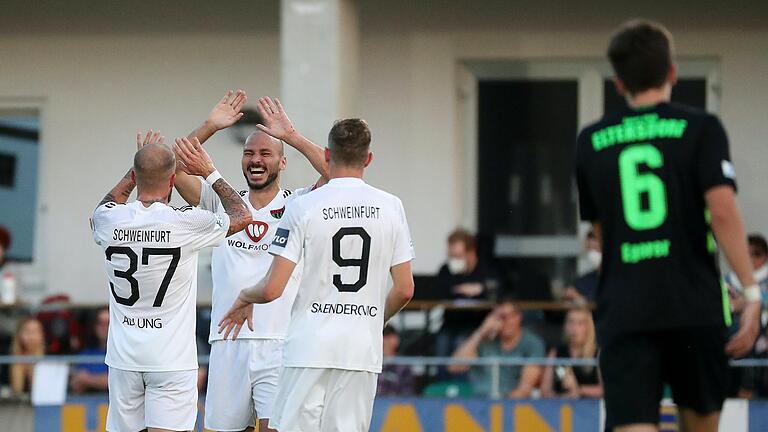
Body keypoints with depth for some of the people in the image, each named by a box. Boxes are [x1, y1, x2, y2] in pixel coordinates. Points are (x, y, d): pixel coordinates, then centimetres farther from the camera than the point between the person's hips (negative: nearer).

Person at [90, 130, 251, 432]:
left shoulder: (109, 220, -3)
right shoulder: (186, 223, -13)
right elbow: (242, 216, 6)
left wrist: (138, 168, 31)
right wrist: (210, 172, 14)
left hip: (124, 357, 4)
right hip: (171, 359, -4)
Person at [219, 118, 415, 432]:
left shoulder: (303, 206, -4)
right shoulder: (391, 207, 4)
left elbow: (272, 289, -7)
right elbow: (404, 290, 5)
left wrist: (245, 298, 16)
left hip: (310, 346, -2)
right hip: (363, 350, 2)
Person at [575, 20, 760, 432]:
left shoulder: (590, 142, 11)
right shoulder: (699, 128, 0)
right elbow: (722, 211, -12)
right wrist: (751, 290, -11)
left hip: (623, 310, 1)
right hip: (695, 306, -1)